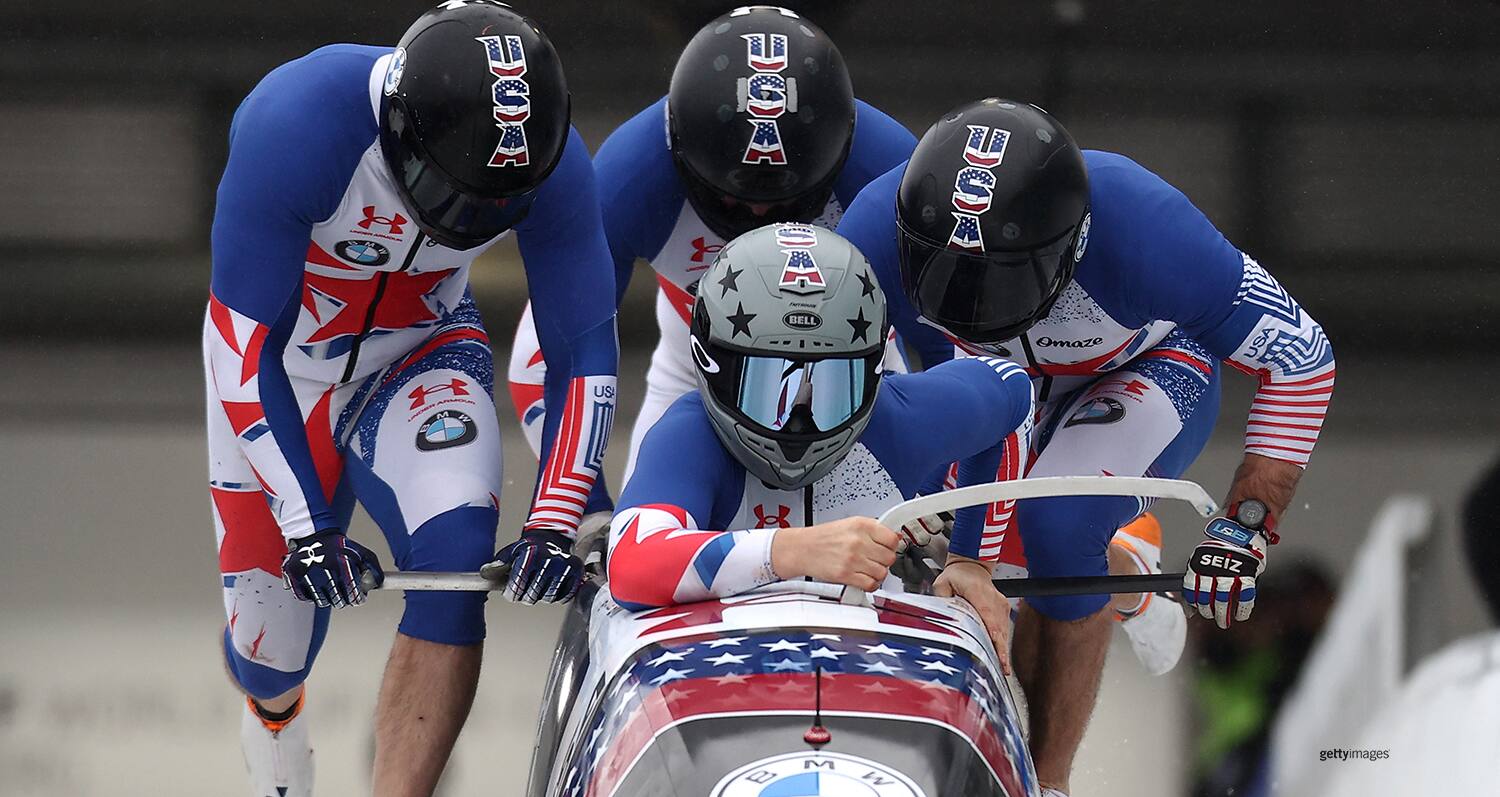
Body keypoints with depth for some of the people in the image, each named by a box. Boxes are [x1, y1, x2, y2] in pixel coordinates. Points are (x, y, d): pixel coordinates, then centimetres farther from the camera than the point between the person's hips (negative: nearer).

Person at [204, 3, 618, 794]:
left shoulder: (553, 161, -24)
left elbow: (585, 349, -13)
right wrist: (304, 525, -30)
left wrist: (555, 520, -25)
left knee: (456, 555, -27)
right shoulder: (295, 124, -35)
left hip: (421, 359, 2)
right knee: (274, 648, 3)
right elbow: (248, 346, -28)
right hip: (277, 373, -2)